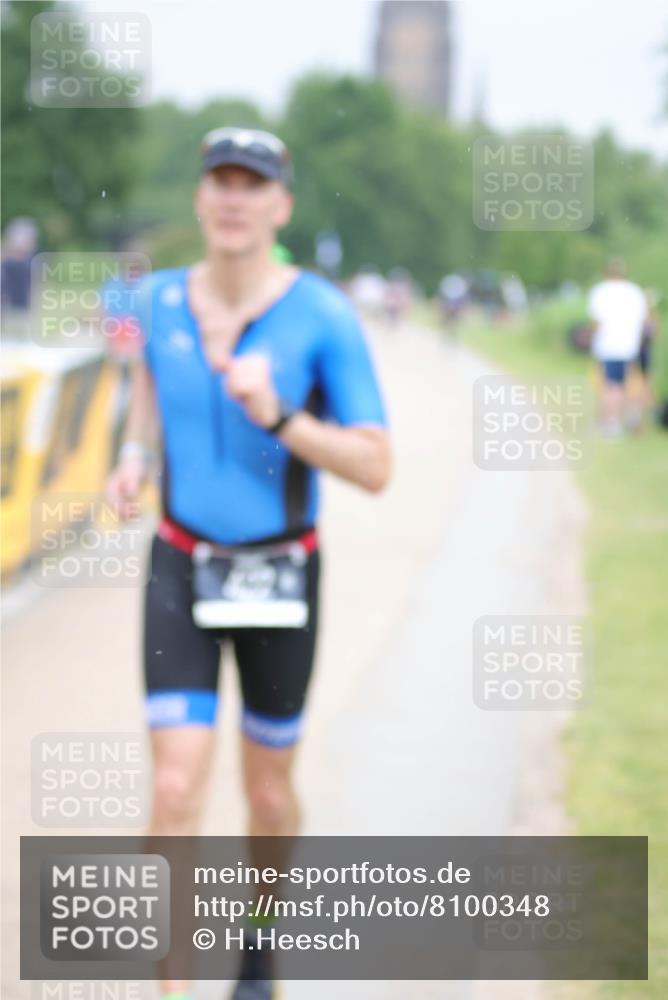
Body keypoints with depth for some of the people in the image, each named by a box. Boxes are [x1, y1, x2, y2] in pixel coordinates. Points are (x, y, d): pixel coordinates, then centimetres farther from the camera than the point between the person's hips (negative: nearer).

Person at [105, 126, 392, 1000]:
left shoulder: (326, 317, -17)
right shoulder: (163, 297, -7)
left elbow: (376, 469, -17)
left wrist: (277, 416, -31)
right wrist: (134, 454, 2)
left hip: (280, 576, -1)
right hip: (181, 568, 1)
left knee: (268, 791, 15)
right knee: (176, 793, -13)